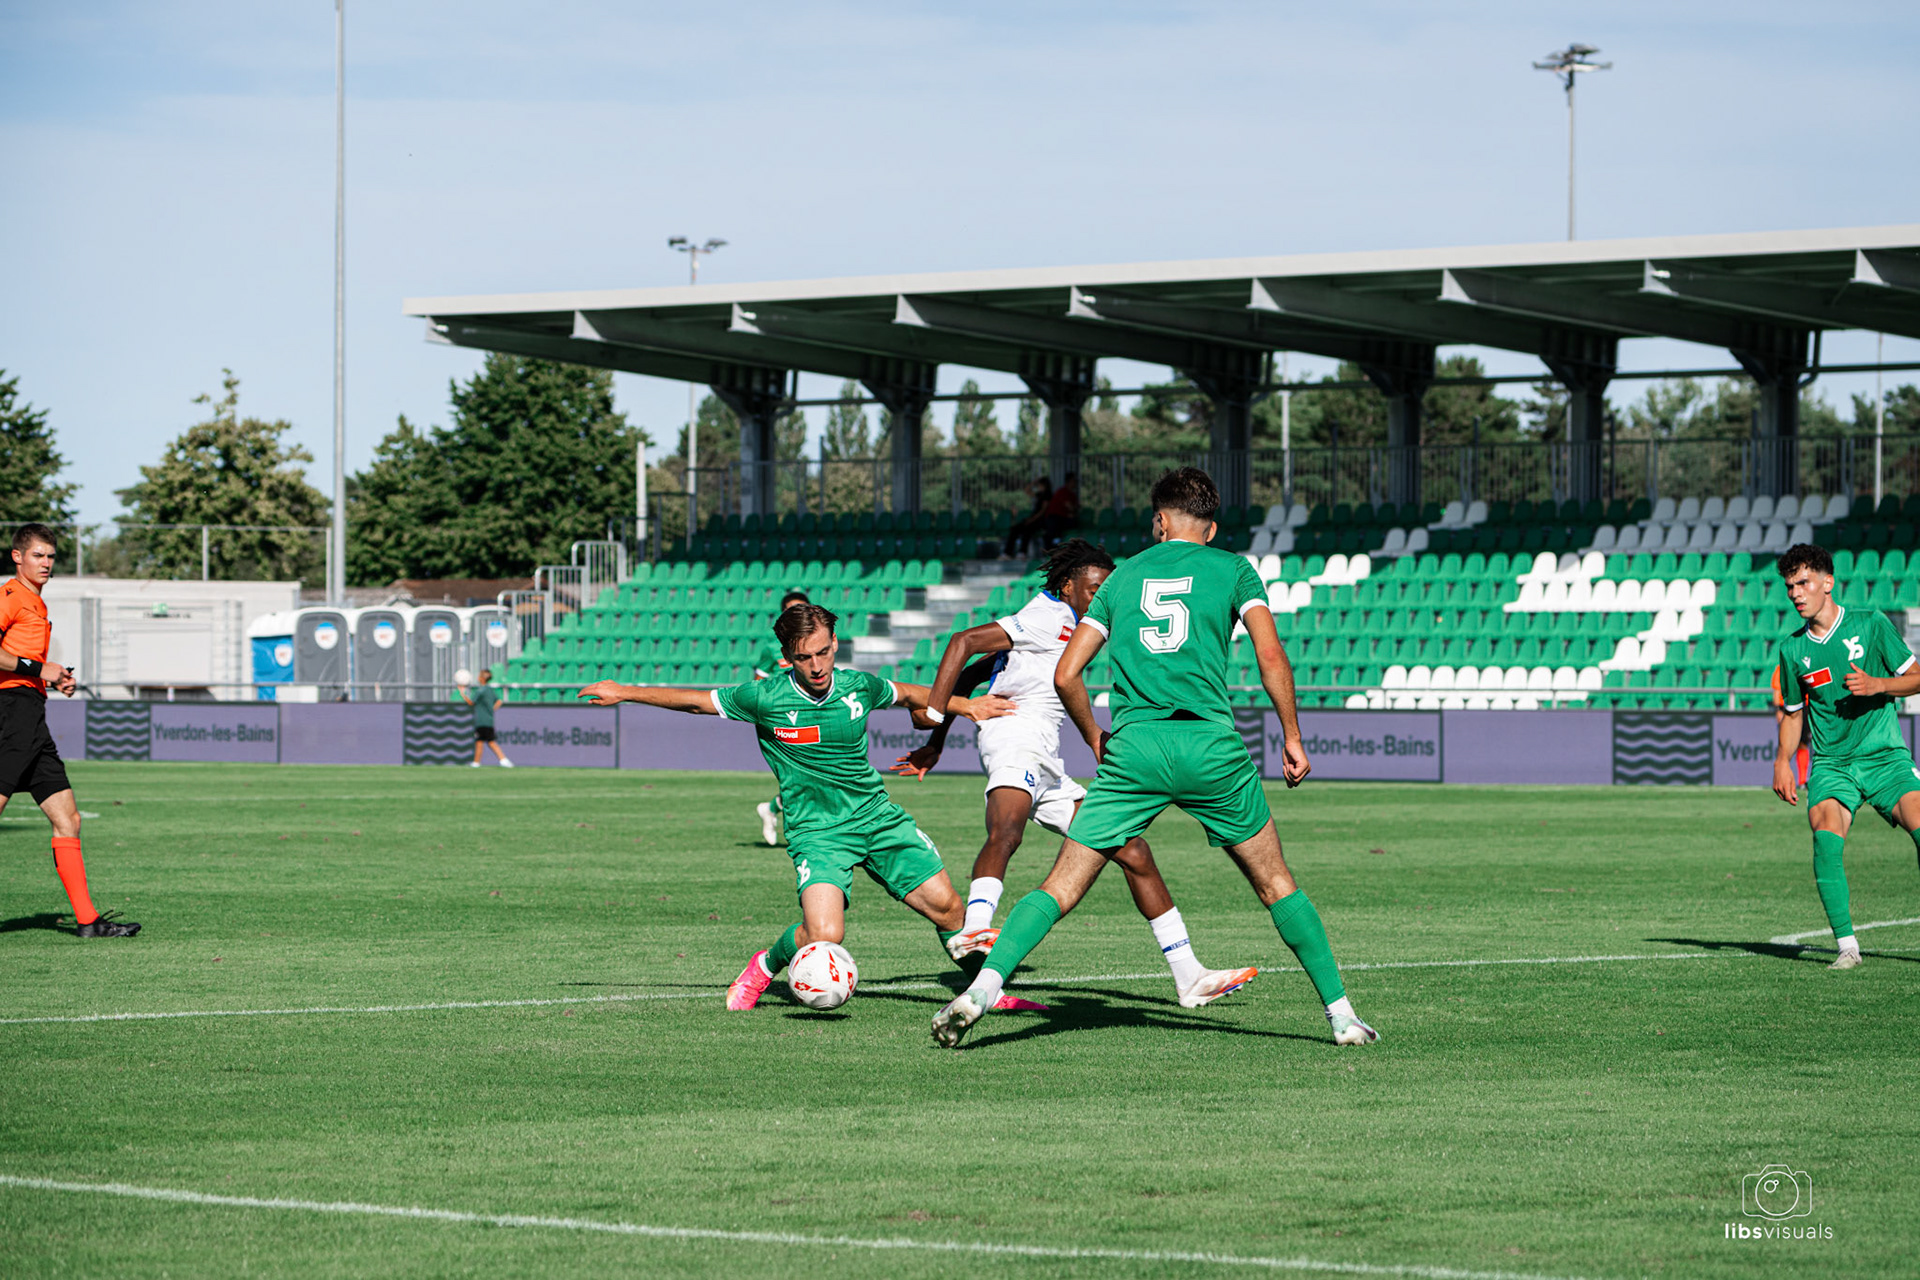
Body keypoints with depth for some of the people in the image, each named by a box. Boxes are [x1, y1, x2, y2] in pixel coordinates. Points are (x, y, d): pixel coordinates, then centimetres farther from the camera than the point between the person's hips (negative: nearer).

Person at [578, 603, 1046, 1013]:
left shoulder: (859, 687, -2)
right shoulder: (764, 699, -11)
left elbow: (908, 694, 21)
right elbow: (695, 700, 3)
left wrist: (966, 705, 18)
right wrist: (625, 692, 6)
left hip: (879, 818, 4)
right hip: (816, 831, -3)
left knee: (946, 906, -4)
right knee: (824, 935, -24)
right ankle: (765, 965, 8)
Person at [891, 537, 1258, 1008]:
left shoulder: (1062, 624, 29)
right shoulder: (1051, 617, 0)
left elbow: (971, 674, 30)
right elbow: (963, 643, -10)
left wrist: (936, 740, 26)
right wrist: (932, 717, -16)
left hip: (1046, 766, 10)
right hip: (1018, 735, -10)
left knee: (1131, 849, 10)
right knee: (1005, 832, -38)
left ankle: (1189, 976, 12)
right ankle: (974, 931, -65)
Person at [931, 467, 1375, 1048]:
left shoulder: (1123, 576, 19)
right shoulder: (1232, 569, 13)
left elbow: (1065, 674, 14)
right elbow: (1271, 656, 0)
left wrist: (1094, 737, 29)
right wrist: (1292, 737, 8)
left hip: (1132, 745, 1)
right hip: (1210, 742, -1)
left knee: (1062, 886, 2)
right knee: (1275, 884, 12)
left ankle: (983, 987, -15)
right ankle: (1341, 1012, 13)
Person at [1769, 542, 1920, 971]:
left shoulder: (1871, 625, 0)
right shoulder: (1792, 649, 9)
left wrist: (1878, 685, -15)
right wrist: (1783, 760, 5)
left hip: (1884, 756, -2)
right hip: (1830, 763, 2)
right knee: (1826, 838, -24)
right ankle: (1846, 944, -19)